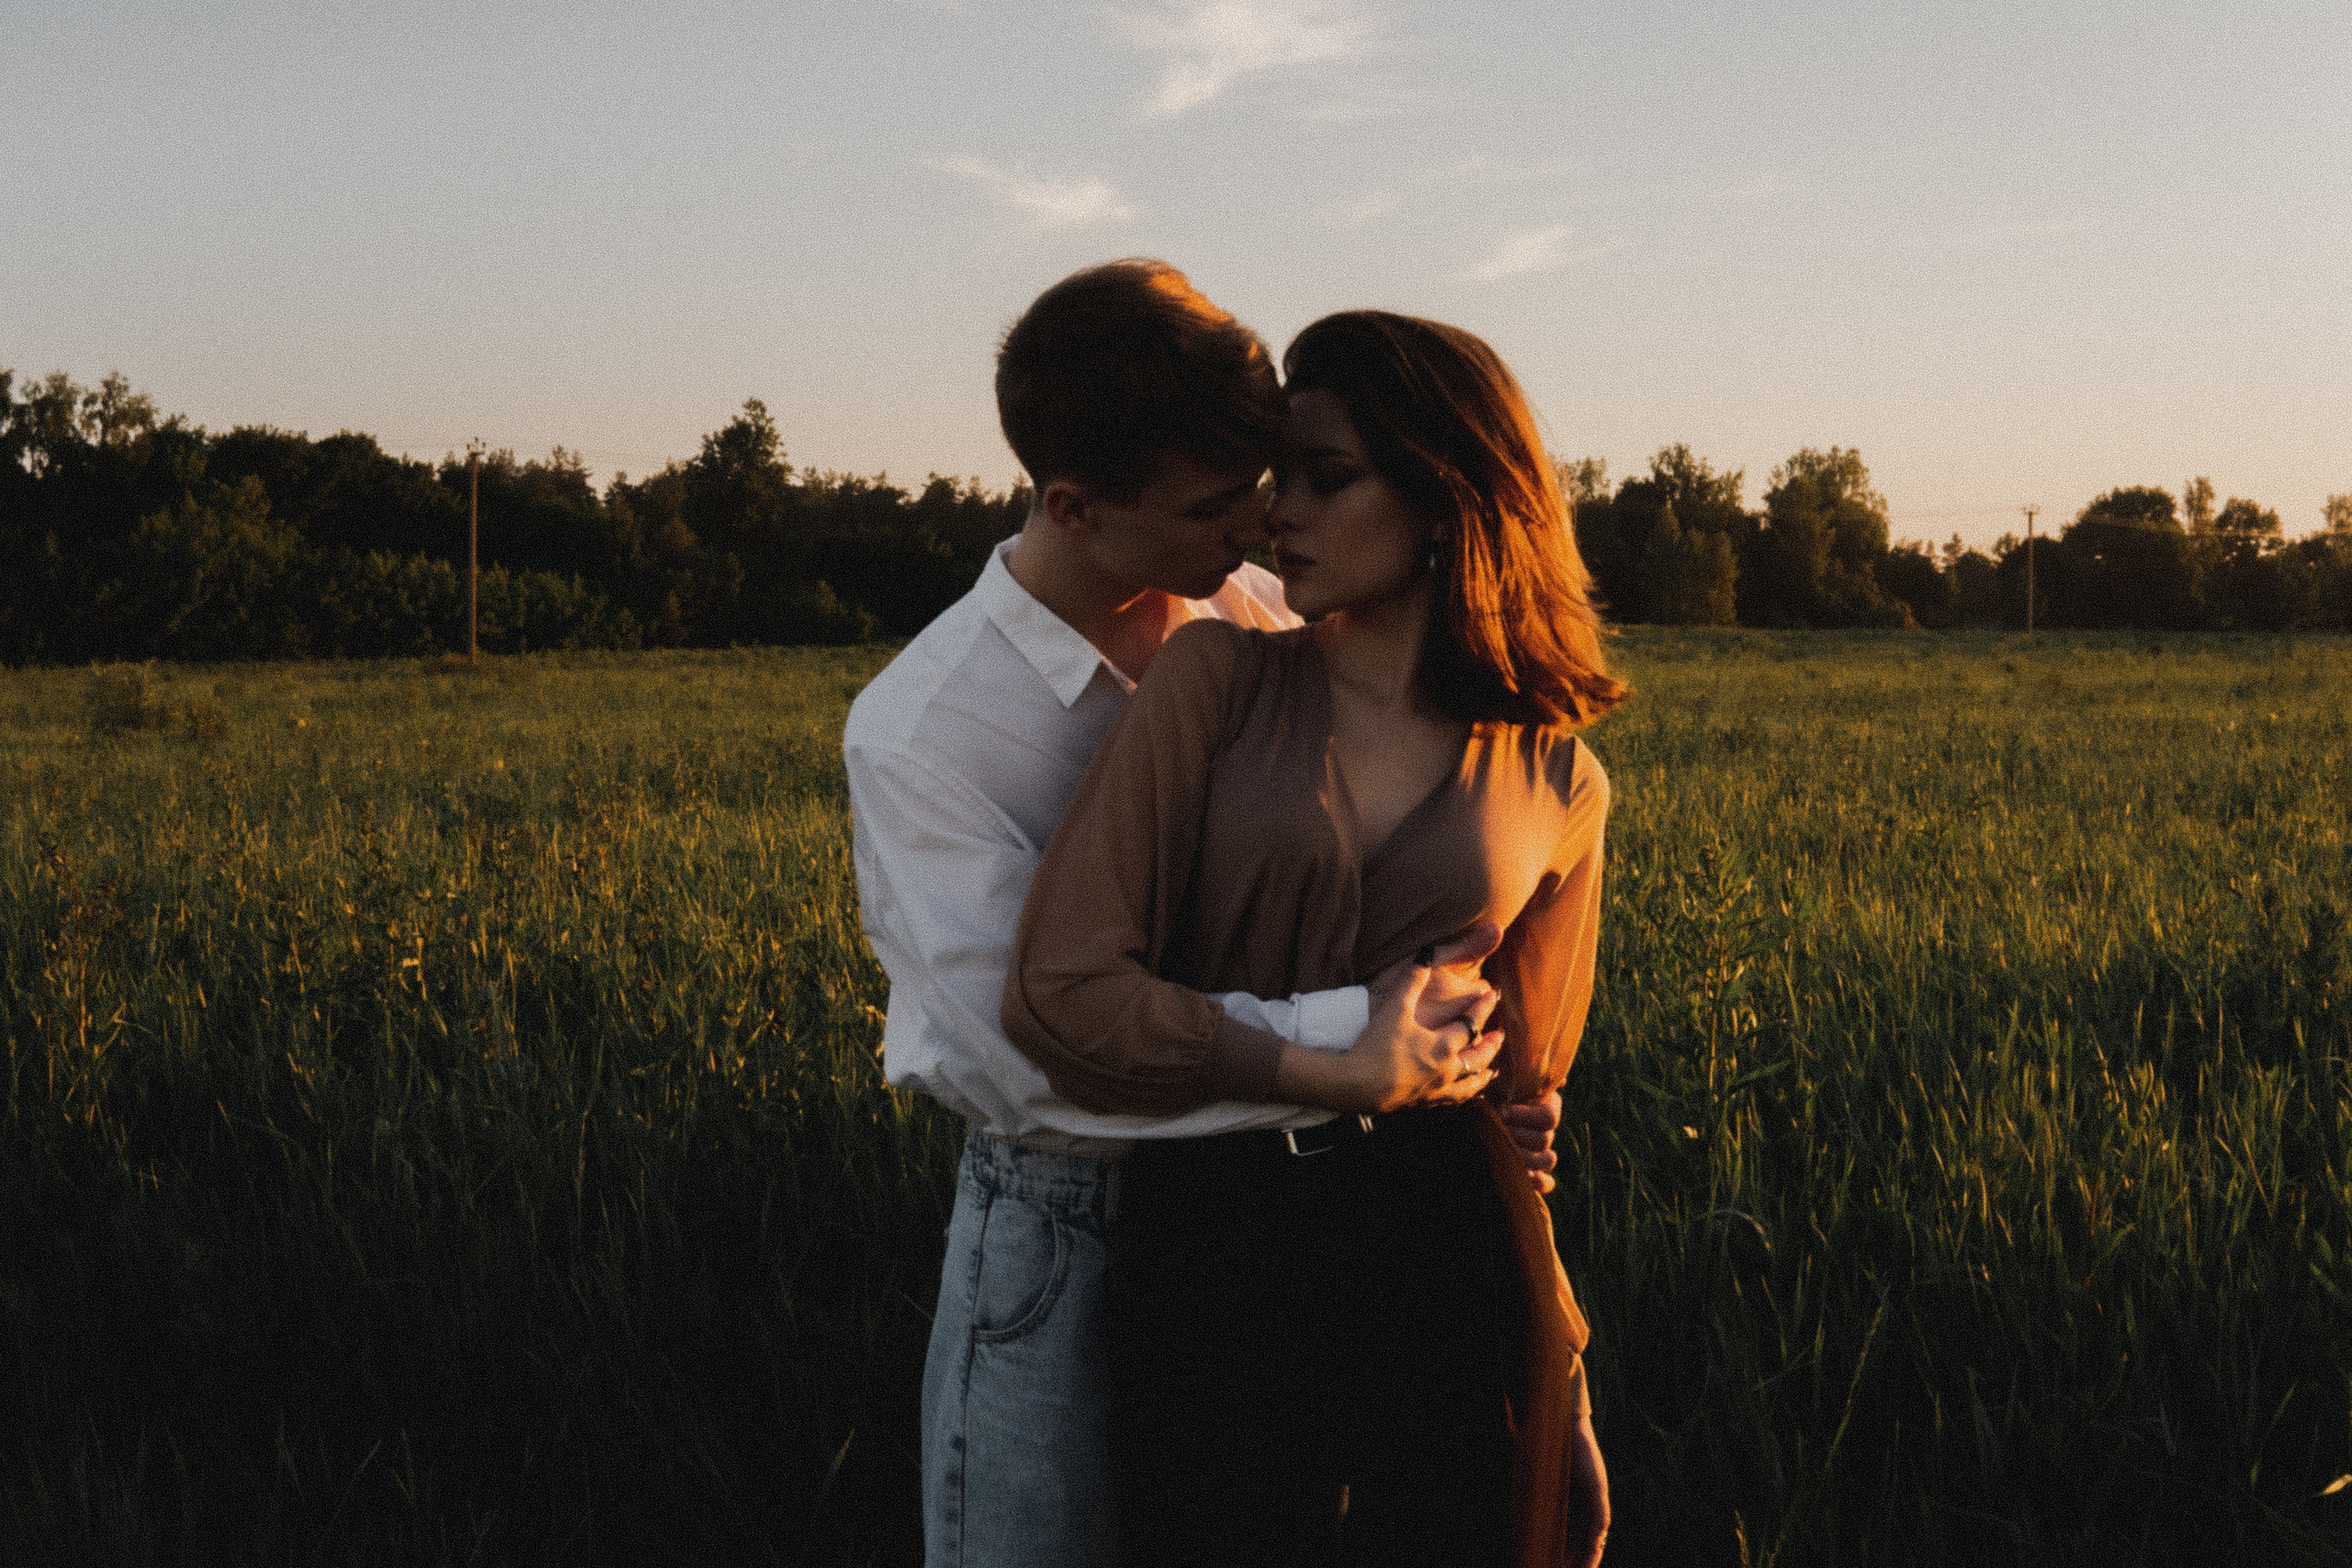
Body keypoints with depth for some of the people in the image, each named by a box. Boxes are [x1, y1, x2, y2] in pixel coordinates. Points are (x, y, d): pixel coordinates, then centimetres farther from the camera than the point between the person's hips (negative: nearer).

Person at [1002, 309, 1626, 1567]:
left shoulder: (1557, 787, 2)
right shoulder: (1217, 675, -3)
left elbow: (1511, 1063, 10)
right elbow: (1061, 993, -13)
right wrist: (1336, 1072, -12)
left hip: (1449, 1272, 1)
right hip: (1203, 1262, 0)